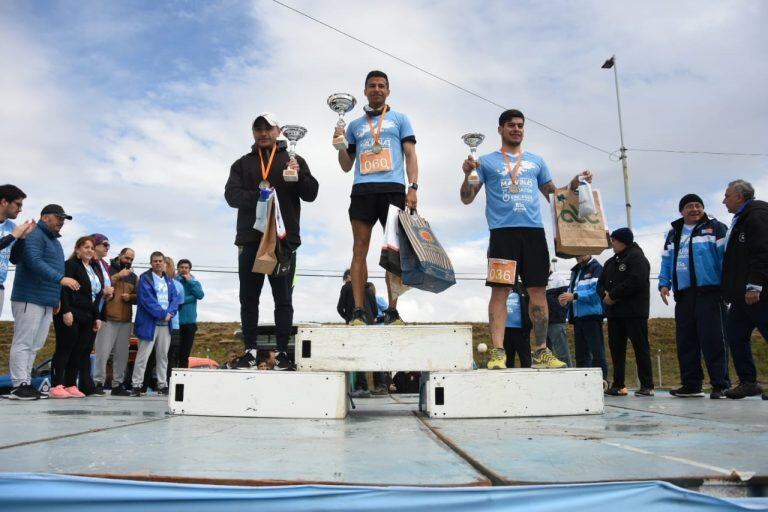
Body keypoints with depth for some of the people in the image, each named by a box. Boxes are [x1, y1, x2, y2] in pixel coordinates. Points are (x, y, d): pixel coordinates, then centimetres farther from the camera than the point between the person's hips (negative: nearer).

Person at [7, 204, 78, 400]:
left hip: (47, 302, 9)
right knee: (23, 343, -8)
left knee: (34, 346, 8)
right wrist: (60, 278, -27)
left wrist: (57, 297, 22)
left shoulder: (54, 241, 24)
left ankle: (26, 384, 11)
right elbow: (35, 262, -20)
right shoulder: (34, 235, -5)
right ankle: (19, 385, -8)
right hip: (30, 299, -9)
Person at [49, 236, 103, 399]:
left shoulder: (95, 268, 18)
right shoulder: (70, 265, -2)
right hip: (71, 314, -6)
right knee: (64, 348, -5)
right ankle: (57, 386, -4)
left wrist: (97, 317, 13)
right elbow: (64, 289, -12)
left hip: (87, 317, 6)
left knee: (79, 351, 3)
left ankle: (71, 385, 5)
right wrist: (66, 311, -21)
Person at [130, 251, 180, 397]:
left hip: (166, 323, 6)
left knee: (163, 356, 10)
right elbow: (147, 300, -12)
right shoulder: (145, 278, -1)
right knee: (143, 355, -4)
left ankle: (162, 385, 16)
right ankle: (136, 385, 3)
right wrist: (162, 314, -16)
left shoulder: (168, 280, 17)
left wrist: (170, 313, -10)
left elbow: (175, 298, 8)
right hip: (149, 323, -5)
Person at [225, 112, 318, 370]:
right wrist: (257, 195, -17)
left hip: (284, 239, -2)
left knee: (283, 299, 0)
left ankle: (283, 352, 4)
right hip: (250, 239, 2)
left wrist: (299, 176, -17)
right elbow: (231, 194, 2)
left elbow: (311, 194, 4)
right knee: (249, 299, 4)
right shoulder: (242, 163, 17)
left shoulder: (294, 160, 12)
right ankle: (250, 350, 11)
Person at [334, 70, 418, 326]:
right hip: (363, 190, 2)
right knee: (359, 249, -5)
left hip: (393, 189, -2)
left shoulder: (400, 119, 17)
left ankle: (392, 311, -2)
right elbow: (346, 166, 21)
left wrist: (413, 187, -6)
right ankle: (358, 311, -4)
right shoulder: (354, 125, 22)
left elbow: (410, 155, 8)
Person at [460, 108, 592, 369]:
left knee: (538, 290, 2)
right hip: (502, 232, -3)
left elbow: (553, 194, 24)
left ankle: (541, 351, 10)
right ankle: (497, 352, -10)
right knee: (500, 291, -10)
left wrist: (575, 183, 7)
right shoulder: (487, 161, 13)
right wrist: (467, 174, -10)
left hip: (534, 231, 3)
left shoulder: (536, 161, 22)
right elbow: (466, 199, 7)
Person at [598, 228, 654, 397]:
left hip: (634, 312, -8)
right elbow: (601, 283, 18)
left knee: (641, 347, -4)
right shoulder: (611, 262, 20)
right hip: (614, 313, 8)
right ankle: (618, 385, 13)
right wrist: (605, 295, -5)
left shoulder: (636, 257, -6)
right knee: (616, 348, 8)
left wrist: (613, 295, -16)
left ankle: (647, 386, -1)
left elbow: (635, 281, -20)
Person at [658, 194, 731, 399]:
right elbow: (666, 262, 19)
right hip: (683, 296, 5)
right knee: (685, 341, 5)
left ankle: (720, 385, -2)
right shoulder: (672, 234, 20)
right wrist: (664, 284, 5)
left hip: (709, 293, -5)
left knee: (713, 340, -8)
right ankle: (691, 384, 12)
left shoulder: (715, 227, 5)